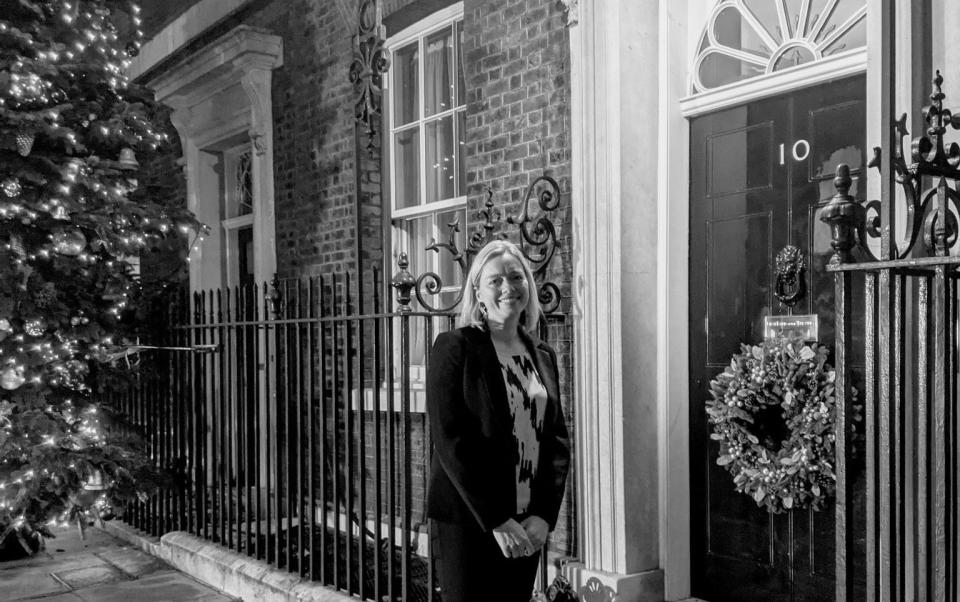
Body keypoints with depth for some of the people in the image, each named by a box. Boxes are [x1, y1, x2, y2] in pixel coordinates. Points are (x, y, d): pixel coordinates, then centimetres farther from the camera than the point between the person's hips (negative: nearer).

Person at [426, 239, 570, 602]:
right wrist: (496, 521, -15)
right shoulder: (454, 348, -6)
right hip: (467, 519, -5)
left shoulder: (543, 356, 10)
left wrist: (544, 515, -5)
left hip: (529, 524, 5)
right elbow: (450, 440, -13)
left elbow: (558, 439, 8)